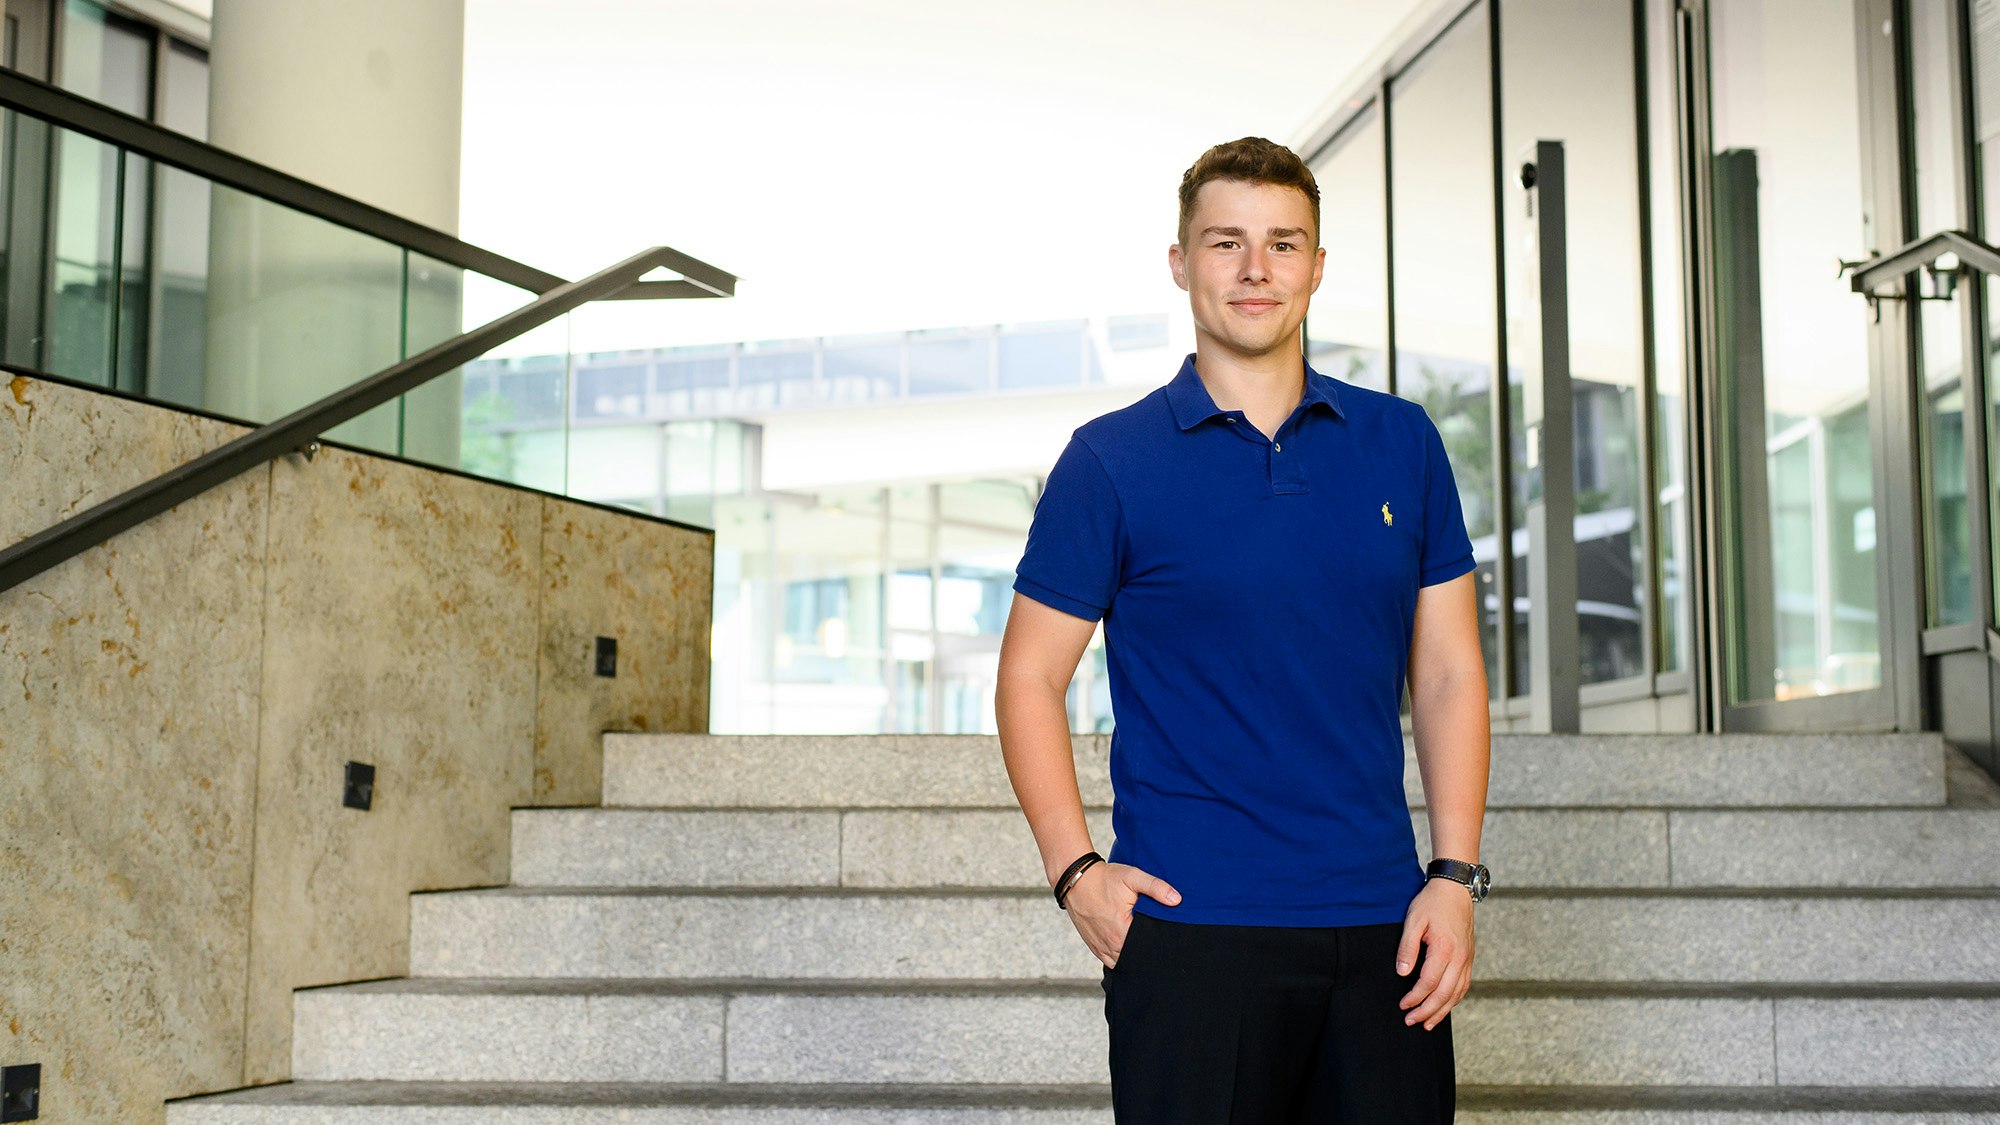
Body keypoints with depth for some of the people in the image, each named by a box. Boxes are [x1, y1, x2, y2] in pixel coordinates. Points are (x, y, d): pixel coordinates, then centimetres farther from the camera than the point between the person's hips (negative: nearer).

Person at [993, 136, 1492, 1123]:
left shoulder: (1403, 442, 9)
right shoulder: (1109, 459, 0)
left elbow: (1448, 673, 9)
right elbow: (1029, 677, 2)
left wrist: (1454, 877, 1)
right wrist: (1074, 870, -8)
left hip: (1383, 927, 3)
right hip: (1191, 924, -3)